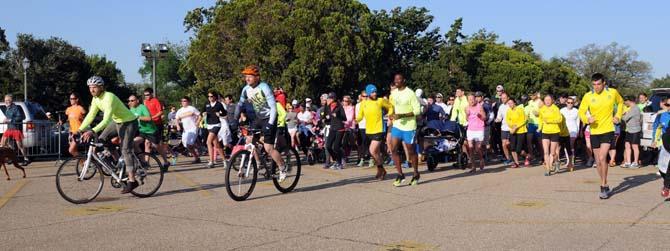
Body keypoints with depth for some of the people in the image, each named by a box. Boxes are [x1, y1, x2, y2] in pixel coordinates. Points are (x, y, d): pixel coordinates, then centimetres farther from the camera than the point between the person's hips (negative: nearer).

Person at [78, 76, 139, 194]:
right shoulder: (95, 99, -2)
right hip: (117, 122, 9)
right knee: (101, 140, 1)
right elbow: (90, 116, -1)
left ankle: (132, 181, -14)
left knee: (125, 150, -15)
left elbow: (106, 119, -37)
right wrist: (80, 130, -12)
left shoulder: (109, 97, -29)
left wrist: (92, 131, -46)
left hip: (129, 122, -9)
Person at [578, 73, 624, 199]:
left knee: (602, 158, -17)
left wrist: (618, 116, 3)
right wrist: (587, 119, -19)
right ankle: (605, 185, 27)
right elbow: (581, 112, 2)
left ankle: (603, 187, -8)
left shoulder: (613, 92, -4)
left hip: (608, 130, -2)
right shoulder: (588, 96, -5)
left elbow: (620, 102, 17)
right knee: (598, 162, 9)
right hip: (594, 132, 3)